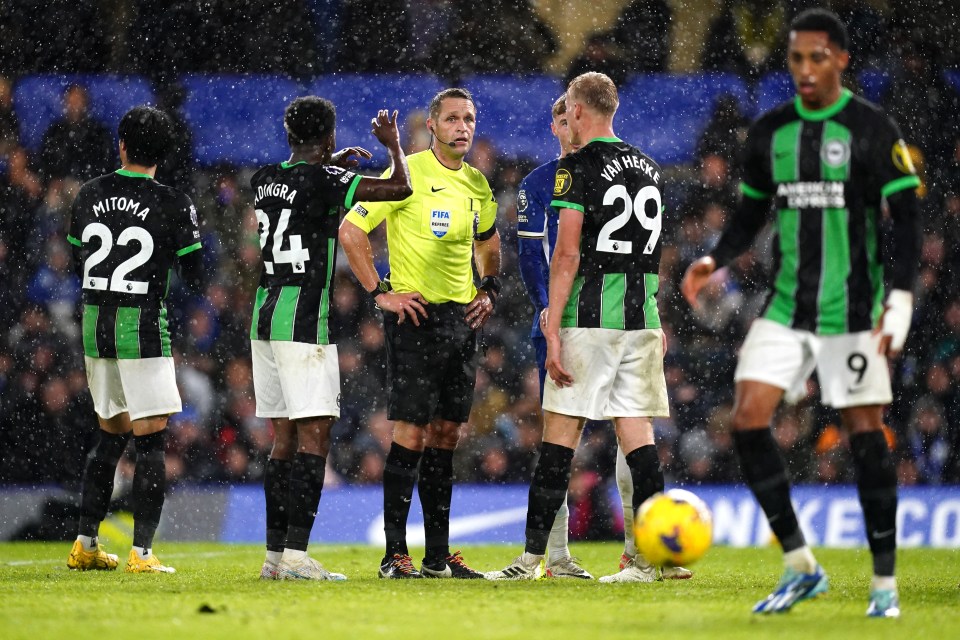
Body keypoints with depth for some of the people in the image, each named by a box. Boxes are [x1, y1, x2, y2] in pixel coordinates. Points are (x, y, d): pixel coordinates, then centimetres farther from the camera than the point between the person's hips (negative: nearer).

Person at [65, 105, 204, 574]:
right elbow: (195, 277, -3)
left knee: (110, 436, 18)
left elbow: (76, 262, 14)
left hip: (94, 324, 5)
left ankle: (85, 544, 19)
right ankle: (141, 552, -8)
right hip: (142, 326, -5)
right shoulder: (173, 205, -8)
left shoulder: (89, 196, 5)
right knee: (150, 440, -2)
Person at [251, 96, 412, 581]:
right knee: (314, 436, -7)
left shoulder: (264, 179, 10)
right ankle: (296, 555, -15)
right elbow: (399, 188, -9)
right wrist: (393, 145, 10)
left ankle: (275, 554, 11)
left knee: (284, 440, 11)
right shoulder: (322, 182, -11)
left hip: (265, 318, 8)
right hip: (303, 321, -8)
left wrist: (333, 162, 44)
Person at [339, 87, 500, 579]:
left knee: (445, 435, 9)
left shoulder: (477, 184, 12)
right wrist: (380, 293, -14)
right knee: (410, 433, -9)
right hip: (416, 315, -7)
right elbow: (350, 230, -11)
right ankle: (395, 554, -6)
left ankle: (438, 556, 13)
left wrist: (489, 290, 16)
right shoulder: (409, 174, -9)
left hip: (462, 318, 7)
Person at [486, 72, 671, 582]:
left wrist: (553, 330, -14)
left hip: (589, 317, -6)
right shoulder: (649, 168, 13)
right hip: (641, 316, 6)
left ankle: (533, 555, 0)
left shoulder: (578, 167, -8)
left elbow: (567, 255, -14)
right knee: (636, 433, 5)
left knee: (560, 432, -2)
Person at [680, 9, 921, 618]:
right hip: (787, 308, 4)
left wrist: (900, 298, -16)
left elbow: (906, 219, -7)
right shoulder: (770, 131, 6)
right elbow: (752, 212, 17)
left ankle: (885, 582, 10)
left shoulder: (873, 129, -7)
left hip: (853, 310, -4)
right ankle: (801, 566, 3)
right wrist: (715, 260, -1)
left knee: (865, 433, -1)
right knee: (748, 421, -8)